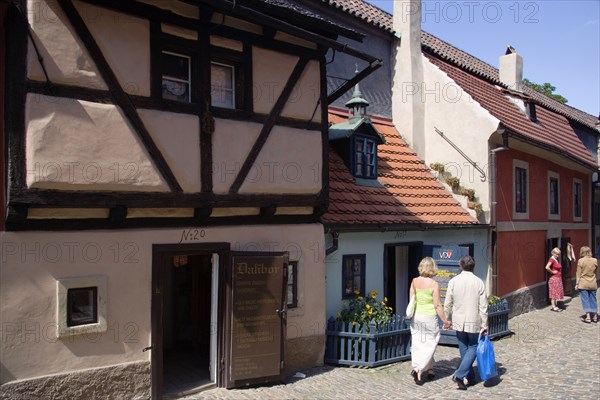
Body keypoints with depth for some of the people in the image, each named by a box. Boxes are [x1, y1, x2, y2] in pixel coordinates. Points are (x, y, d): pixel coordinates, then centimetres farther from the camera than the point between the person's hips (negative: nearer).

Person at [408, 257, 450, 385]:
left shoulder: (414, 281, -1)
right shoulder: (434, 284, -15)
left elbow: (412, 301, 7)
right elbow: (437, 305, -13)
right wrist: (444, 320, -3)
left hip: (416, 316, 5)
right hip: (429, 317, -5)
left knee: (418, 344, 14)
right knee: (429, 344, 7)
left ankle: (429, 369, 23)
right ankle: (418, 369, -4)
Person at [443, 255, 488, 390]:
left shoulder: (453, 281, -6)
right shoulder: (479, 282, -9)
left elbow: (447, 304, -1)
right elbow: (483, 307, -7)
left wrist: (447, 320, 12)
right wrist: (484, 325, 2)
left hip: (458, 321, 2)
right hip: (474, 323, -2)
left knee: (464, 349, 16)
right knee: (473, 347, 13)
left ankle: (469, 377, 23)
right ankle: (460, 375, -1)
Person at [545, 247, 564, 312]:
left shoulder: (556, 260, 12)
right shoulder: (551, 259, -16)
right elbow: (547, 267, -31)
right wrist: (552, 272, -18)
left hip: (558, 278, 9)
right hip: (554, 278, -9)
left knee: (556, 292, 12)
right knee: (553, 293, -4)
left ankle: (555, 306, 18)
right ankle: (553, 307, 0)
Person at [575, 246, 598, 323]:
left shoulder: (581, 261, -11)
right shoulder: (595, 260, -1)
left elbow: (579, 274, -9)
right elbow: (595, 271, 10)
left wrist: (577, 284, -3)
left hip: (583, 284, -4)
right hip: (593, 284, 4)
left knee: (585, 300, 2)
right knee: (593, 300, 13)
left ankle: (588, 317, -2)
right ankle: (595, 317, 22)